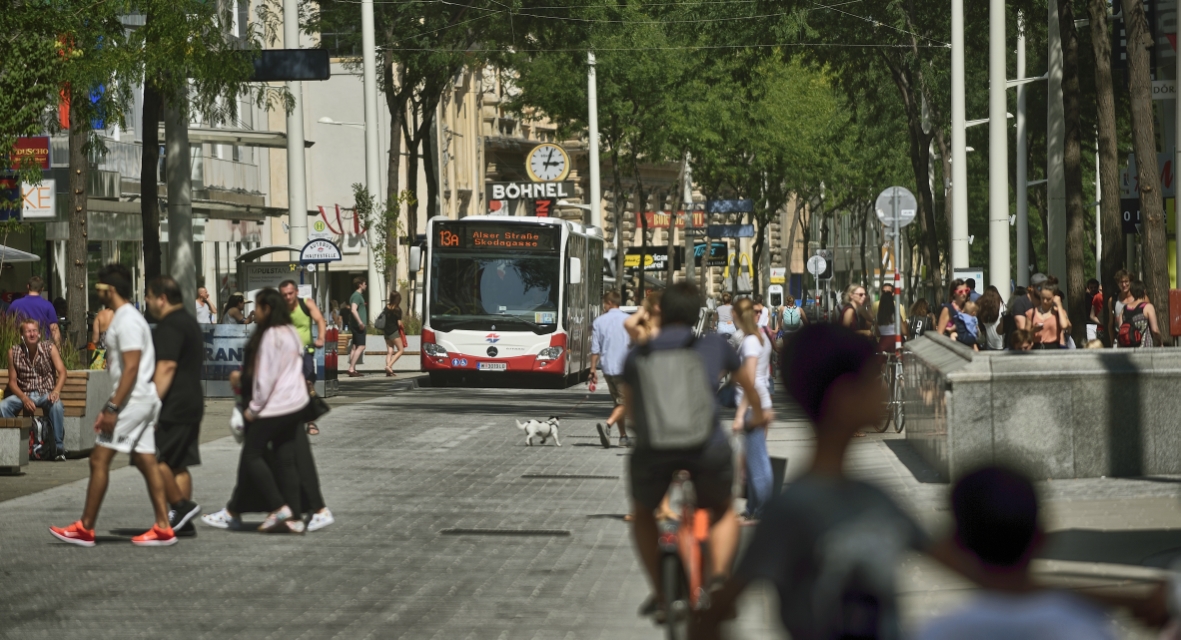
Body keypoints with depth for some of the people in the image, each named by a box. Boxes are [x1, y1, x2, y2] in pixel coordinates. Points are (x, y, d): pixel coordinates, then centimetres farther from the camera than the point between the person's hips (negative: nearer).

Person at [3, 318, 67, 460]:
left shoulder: (50, 348, -2)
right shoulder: (14, 352, 0)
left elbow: (62, 372, -9)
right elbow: (12, 381, 2)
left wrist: (56, 391, -30)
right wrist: (24, 398, -16)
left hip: (46, 394, -1)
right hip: (24, 394, 1)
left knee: (57, 405, -36)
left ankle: (59, 449, -25)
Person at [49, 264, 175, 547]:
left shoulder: (127, 321, -15)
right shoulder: (126, 317, 17)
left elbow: (131, 368, -22)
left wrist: (113, 408, -23)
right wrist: (109, 408, 21)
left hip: (133, 397, -10)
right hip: (144, 399, 10)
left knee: (99, 459, -7)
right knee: (146, 461, 9)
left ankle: (85, 529, -4)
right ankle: (163, 528, 8)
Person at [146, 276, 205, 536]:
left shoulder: (169, 326, -14)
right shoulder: (190, 322, 19)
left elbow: (166, 366, -23)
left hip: (173, 407, -10)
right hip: (192, 405, 10)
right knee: (178, 464, 10)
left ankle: (181, 506, -9)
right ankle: (183, 522, 10)